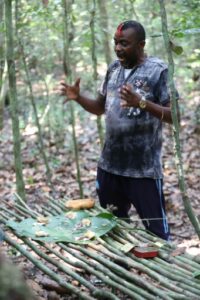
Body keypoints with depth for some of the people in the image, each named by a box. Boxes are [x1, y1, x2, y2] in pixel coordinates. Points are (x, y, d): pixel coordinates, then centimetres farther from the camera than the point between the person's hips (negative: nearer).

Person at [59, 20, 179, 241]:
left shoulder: (157, 70, -11)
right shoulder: (113, 68, 9)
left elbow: (172, 115, -15)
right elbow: (100, 108, 15)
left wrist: (141, 103, -30)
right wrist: (78, 98, -3)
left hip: (143, 168, -6)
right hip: (109, 164, 7)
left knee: (156, 231, 1)